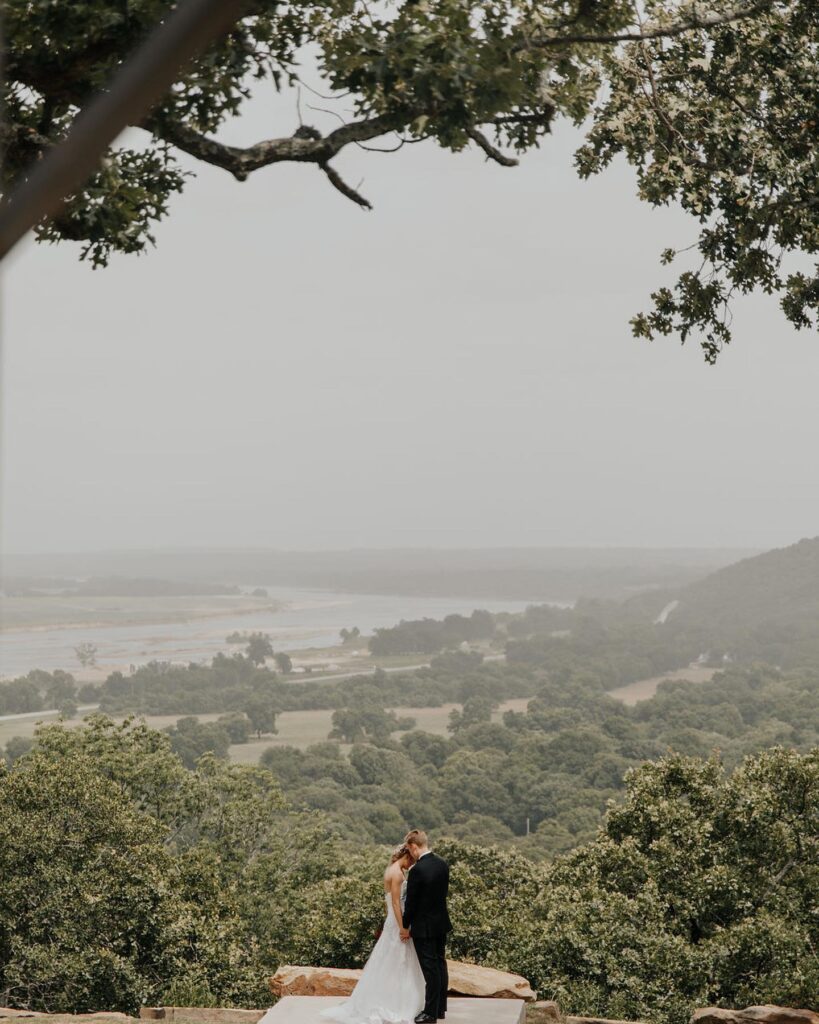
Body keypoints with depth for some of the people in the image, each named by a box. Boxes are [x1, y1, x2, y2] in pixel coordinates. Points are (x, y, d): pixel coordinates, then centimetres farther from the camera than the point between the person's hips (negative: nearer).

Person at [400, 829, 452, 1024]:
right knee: (440, 965, 14)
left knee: (430, 969, -1)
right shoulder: (443, 864, 1)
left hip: (424, 927, -8)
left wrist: (405, 927, -2)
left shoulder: (418, 870, -22)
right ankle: (440, 1008, 23)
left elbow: (411, 902, -15)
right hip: (441, 923, 8)